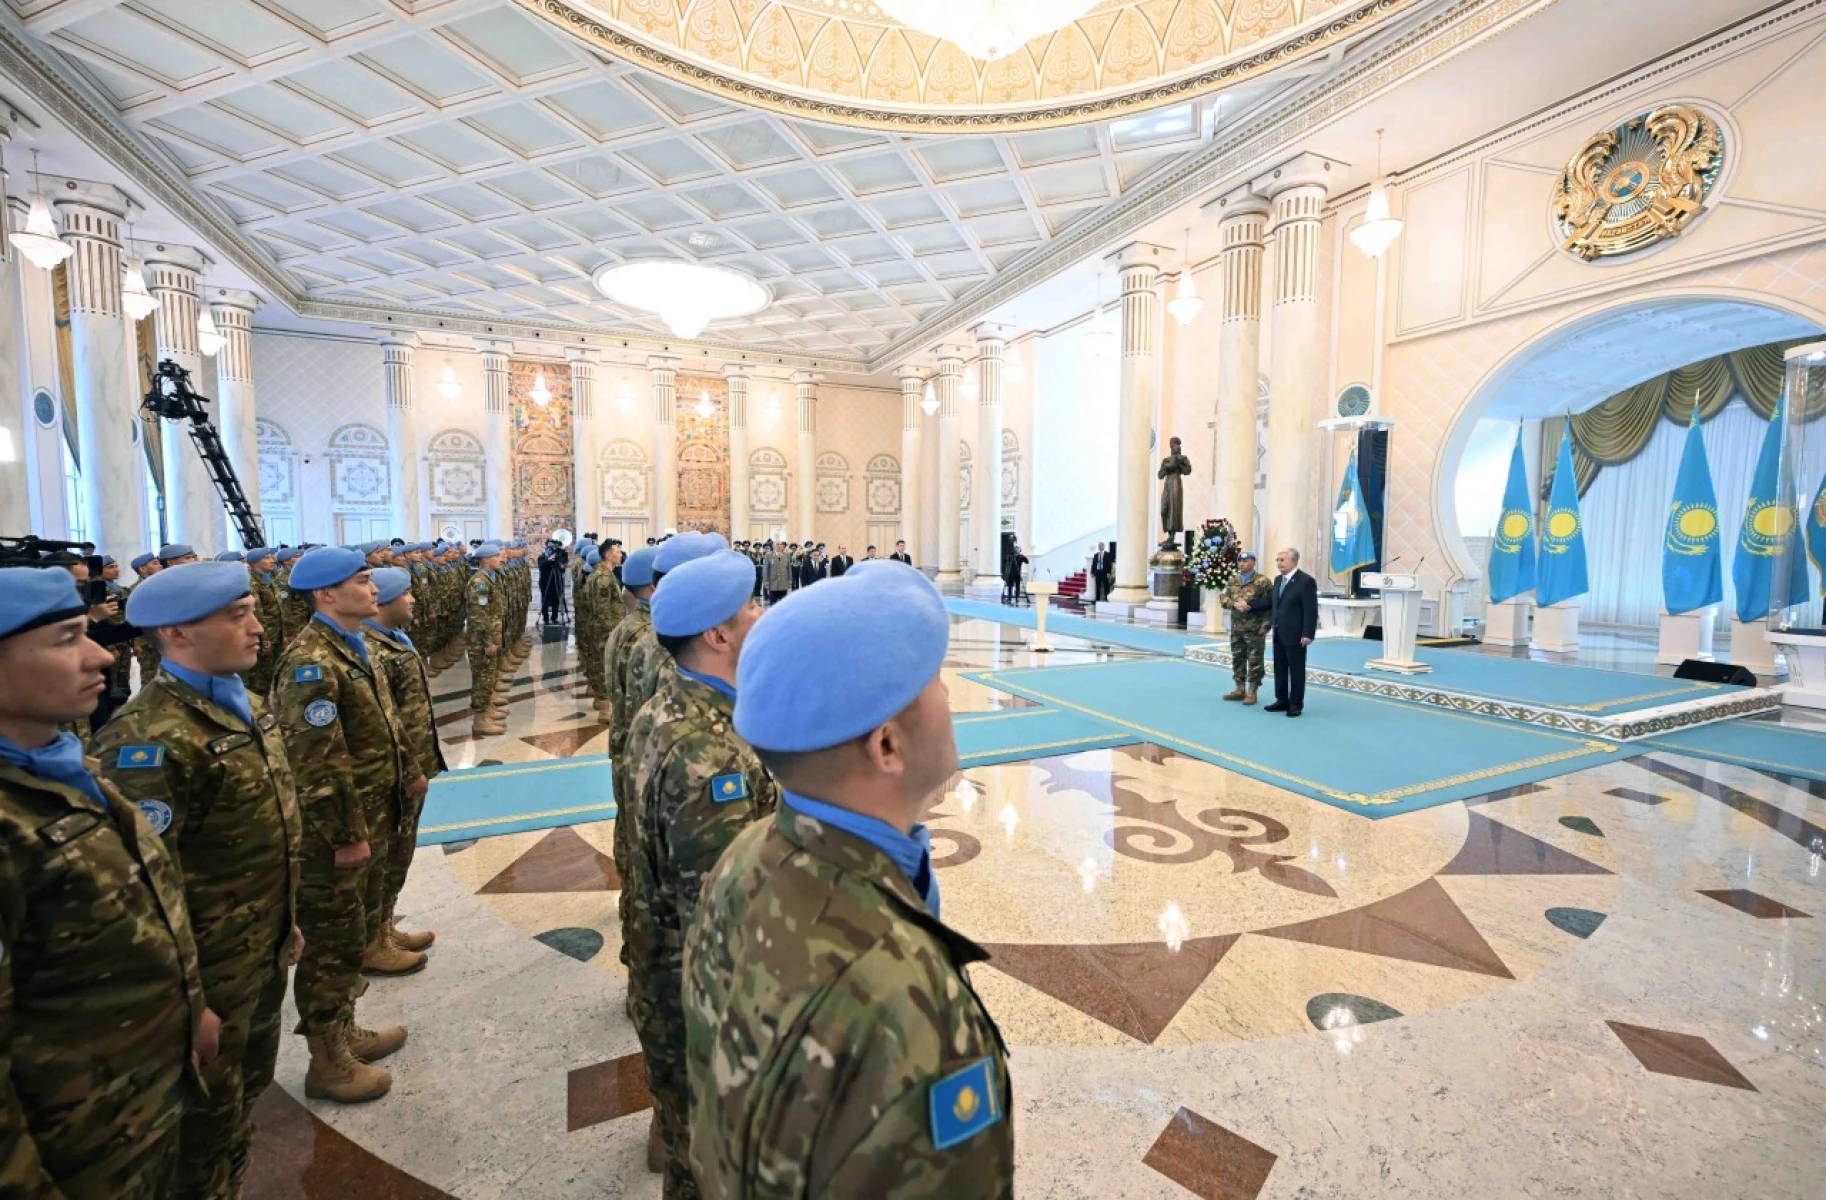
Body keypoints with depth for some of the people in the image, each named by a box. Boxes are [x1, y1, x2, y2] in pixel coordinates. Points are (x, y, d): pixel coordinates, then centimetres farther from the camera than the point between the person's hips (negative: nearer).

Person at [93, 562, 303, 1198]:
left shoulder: (246, 703, 3)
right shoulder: (149, 738, -25)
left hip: (264, 948, 8)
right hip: (209, 966, -7)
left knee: (251, 1081, 25)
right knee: (208, 1108, 16)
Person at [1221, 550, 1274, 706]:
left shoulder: (1262, 581, -7)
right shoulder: (1233, 581, 11)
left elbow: (1271, 603, -9)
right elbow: (1223, 598, 6)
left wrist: (1266, 624, -14)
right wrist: (1235, 603, -15)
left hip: (1255, 628, -6)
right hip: (1236, 627, 6)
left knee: (1254, 660, -1)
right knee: (1237, 658, 11)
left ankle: (1252, 692, 6)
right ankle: (1240, 689, 21)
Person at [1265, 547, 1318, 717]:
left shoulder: (1306, 581, -12)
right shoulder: (1278, 580, 12)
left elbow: (1311, 610, -16)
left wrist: (1308, 634, -20)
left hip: (1295, 634, -7)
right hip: (1279, 633, 8)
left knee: (1296, 670, 2)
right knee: (1279, 668, 12)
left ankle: (1296, 704, 11)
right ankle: (1282, 700, 22)